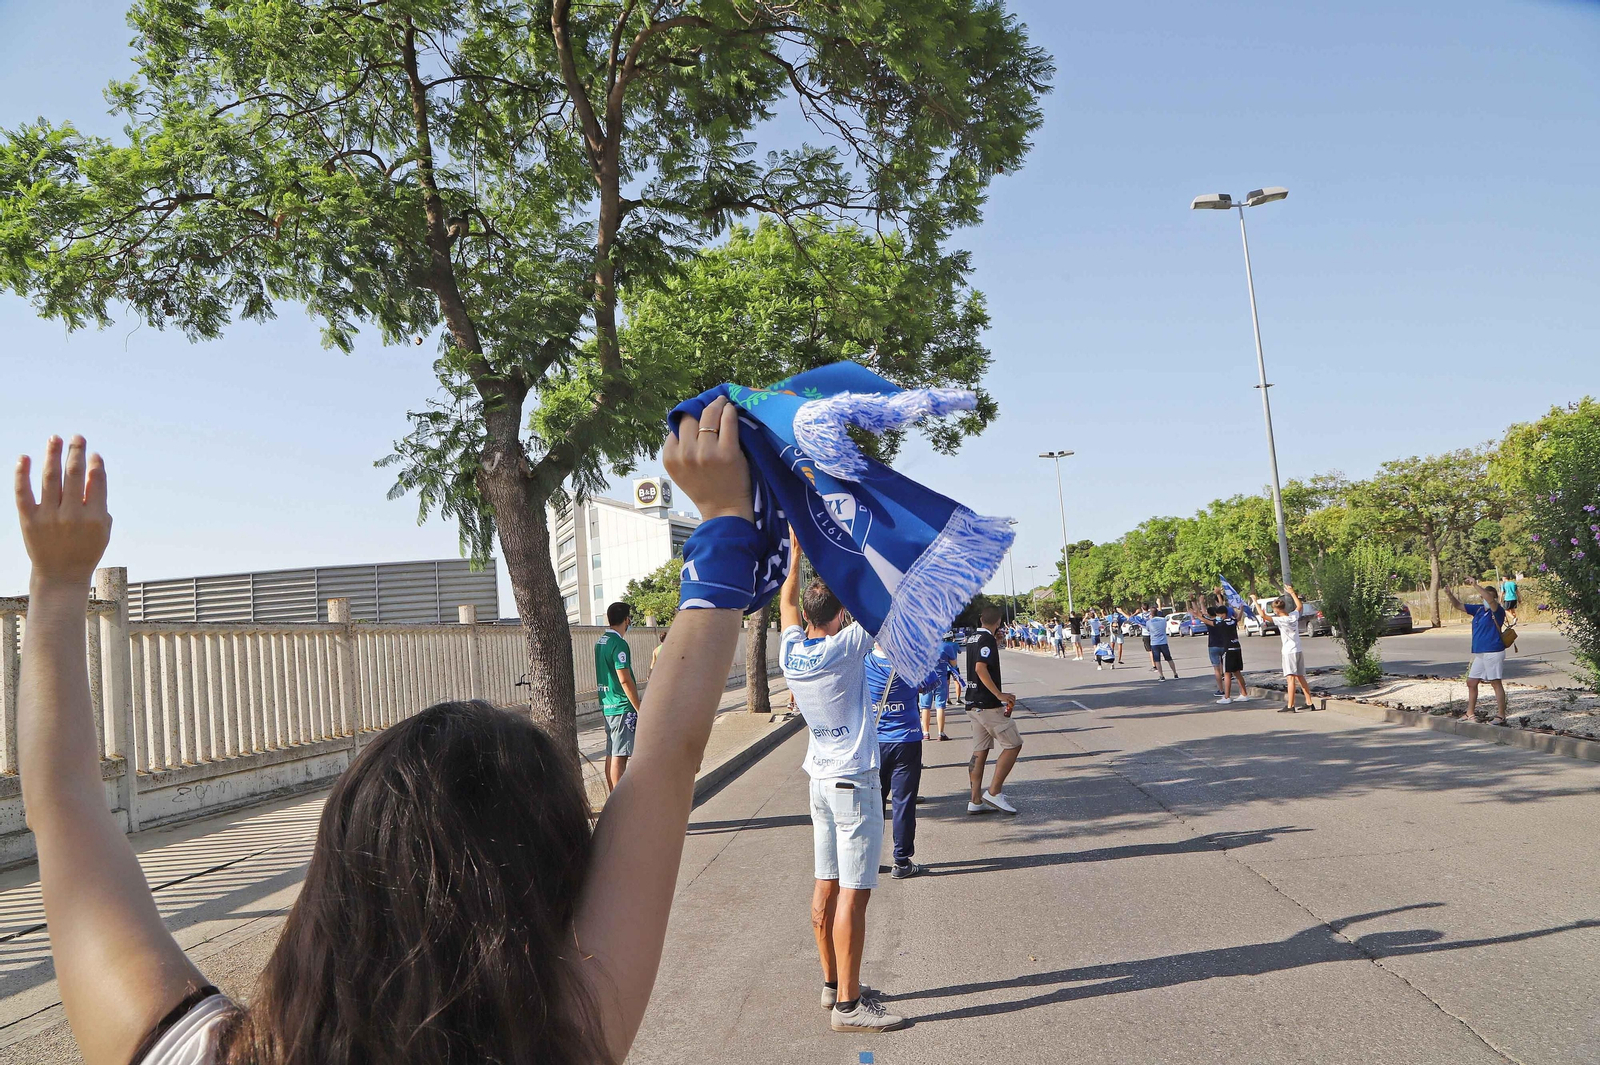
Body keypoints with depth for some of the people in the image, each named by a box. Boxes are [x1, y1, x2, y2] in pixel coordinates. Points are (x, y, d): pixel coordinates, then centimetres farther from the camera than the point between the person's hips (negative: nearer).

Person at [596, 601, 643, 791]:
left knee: (611, 754, 12)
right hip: (622, 706, -9)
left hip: (606, 705, 9)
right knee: (619, 756, -6)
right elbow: (625, 680, -20)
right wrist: (640, 710, -15)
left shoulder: (600, 642, 12)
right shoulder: (618, 644, -17)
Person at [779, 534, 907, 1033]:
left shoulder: (791, 652, 1)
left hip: (820, 779, 8)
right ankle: (848, 1005, -3)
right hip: (855, 781, -8)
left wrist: (797, 552, 28)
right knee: (853, 894, -5)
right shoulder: (846, 648, -17)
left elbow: (787, 603, 20)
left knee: (826, 888, 13)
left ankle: (834, 983, 24)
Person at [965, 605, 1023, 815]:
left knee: (980, 751, 10)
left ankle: (975, 801, 9)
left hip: (973, 703, 9)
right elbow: (980, 667, -25)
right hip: (988, 705, -9)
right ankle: (994, 792, -5)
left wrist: (996, 644, 33)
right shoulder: (987, 640, -13)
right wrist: (999, 694, -25)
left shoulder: (973, 639, 15)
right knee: (1013, 744, -2)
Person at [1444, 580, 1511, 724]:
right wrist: (1450, 595, -3)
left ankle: (1501, 716, -5)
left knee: (1496, 683, -7)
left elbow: (1490, 600, -28)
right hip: (1479, 653, 8)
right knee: (1471, 683, 13)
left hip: (1493, 652, -8)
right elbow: (1459, 606, 16)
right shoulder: (1478, 609, 13)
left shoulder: (1498, 611, -8)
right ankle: (1470, 713, 23)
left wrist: (1476, 586, -29)